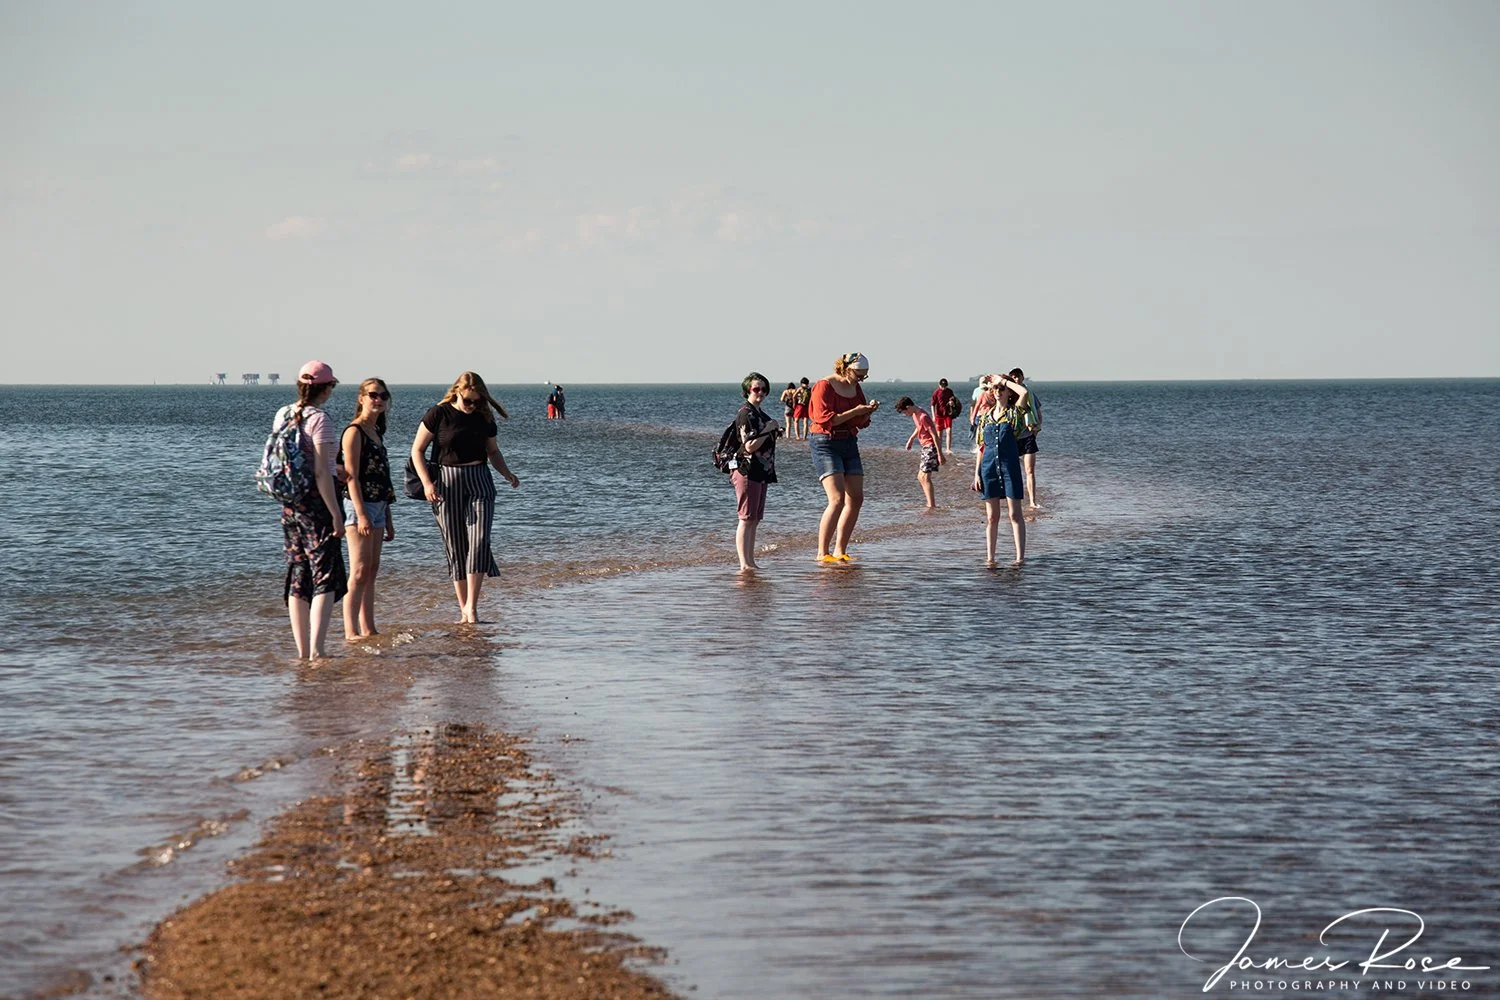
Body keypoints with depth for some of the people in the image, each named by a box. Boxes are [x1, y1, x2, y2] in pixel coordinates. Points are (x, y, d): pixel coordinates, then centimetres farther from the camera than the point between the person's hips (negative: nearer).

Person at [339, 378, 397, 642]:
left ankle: (368, 629, 10)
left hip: (377, 507, 9)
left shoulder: (376, 433, 18)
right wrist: (361, 514, -23)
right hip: (359, 505, -9)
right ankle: (351, 632, -15)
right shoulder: (354, 432, -9)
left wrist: (388, 520, 21)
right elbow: (351, 476, -16)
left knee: (371, 571, 8)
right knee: (360, 571, -13)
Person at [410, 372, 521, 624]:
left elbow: (493, 452, 20)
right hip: (447, 483, -2)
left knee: (479, 542, -13)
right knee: (455, 547, 0)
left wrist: (507, 474, 2)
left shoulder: (484, 418, 8)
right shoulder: (438, 415, -3)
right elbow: (417, 450, -1)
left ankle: (472, 606, -15)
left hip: (479, 482, 2)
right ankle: (464, 610, 5)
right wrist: (427, 483, -12)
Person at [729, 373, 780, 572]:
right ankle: (744, 564, -13)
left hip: (761, 473, 10)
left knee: (755, 519, 11)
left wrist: (775, 432, 14)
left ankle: (750, 562, 14)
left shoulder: (760, 414, 17)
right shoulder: (746, 414, -12)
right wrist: (769, 431, -17)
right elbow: (749, 446, -19)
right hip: (747, 471, -10)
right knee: (747, 519, -11)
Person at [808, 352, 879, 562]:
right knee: (837, 499, -19)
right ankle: (822, 553, -15)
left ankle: (840, 551, 8)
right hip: (825, 444, -8)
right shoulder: (824, 386, -10)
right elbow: (824, 419, -19)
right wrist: (854, 412, -19)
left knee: (856, 499, 1)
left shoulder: (855, 388, 13)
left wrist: (868, 411, -2)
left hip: (849, 444, 8)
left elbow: (860, 423, 19)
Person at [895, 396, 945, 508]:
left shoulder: (923, 417, -22)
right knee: (921, 477, 13)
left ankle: (931, 505, -18)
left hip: (930, 447, -10)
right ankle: (932, 502, 19)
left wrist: (940, 454, -24)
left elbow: (934, 435, -23)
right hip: (925, 448, 10)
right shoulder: (915, 414, 8)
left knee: (925, 477, -16)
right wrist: (911, 439, 23)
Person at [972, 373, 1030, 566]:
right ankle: (990, 557, 10)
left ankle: (1020, 556, -1)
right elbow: (981, 447, 12)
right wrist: (976, 473, 6)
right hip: (989, 467, 3)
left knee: (1014, 514, -3)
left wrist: (1003, 380, -6)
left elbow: (1024, 393, -19)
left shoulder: (1013, 413, 1)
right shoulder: (985, 416, 11)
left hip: (1010, 466, -3)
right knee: (991, 516, 6)